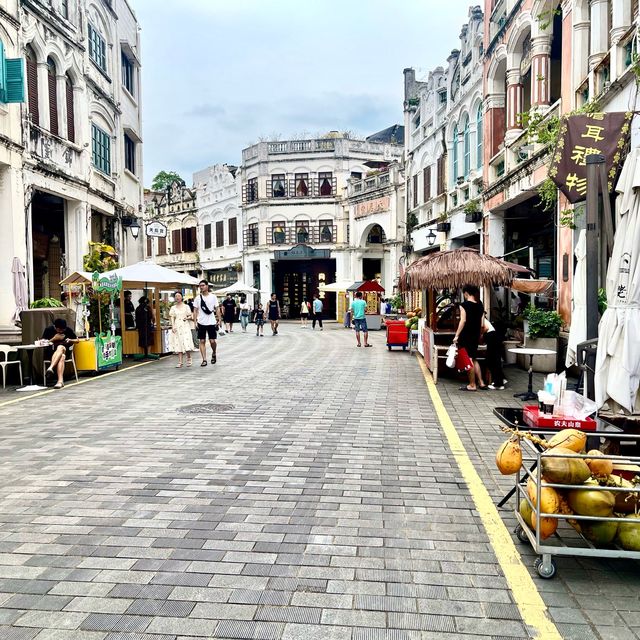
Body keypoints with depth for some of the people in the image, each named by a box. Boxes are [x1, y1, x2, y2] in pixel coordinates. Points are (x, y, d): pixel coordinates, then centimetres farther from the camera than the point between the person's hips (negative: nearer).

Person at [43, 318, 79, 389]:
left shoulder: (68, 330, 6)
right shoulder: (48, 330, 3)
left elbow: (77, 340, 14)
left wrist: (70, 340, -6)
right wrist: (54, 339, -11)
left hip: (65, 351, 1)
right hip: (50, 352, -1)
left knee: (60, 347, -37)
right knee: (61, 357, -37)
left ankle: (51, 368, -52)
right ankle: (60, 381, -50)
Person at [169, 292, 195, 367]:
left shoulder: (186, 306, 6)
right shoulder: (173, 308, 10)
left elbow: (190, 316, 8)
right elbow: (172, 318, 6)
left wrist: (187, 318, -14)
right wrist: (173, 326, -7)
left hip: (185, 326, -2)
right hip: (177, 327, 2)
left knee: (186, 343, -11)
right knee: (178, 344, -1)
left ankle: (189, 358, 13)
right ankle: (180, 362, 1)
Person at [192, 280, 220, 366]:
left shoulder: (213, 297, 1)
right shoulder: (197, 298, 3)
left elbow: (217, 309, 2)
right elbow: (195, 310, 5)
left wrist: (219, 319, -6)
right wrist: (195, 321, -4)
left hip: (211, 322, -1)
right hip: (201, 323, 1)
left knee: (212, 341, -1)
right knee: (202, 341, 0)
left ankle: (214, 354, 28)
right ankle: (204, 360, 4)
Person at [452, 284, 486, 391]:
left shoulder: (464, 305, -12)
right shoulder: (480, 306, 8)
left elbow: (463, 321, -17)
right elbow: (481, 323, 11)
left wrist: (456, 335, -14)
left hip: (466, 336, -7)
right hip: (476, 336, 7)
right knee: (474, 359, 18)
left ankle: (472, 385, 5)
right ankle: (481, 382, 18)